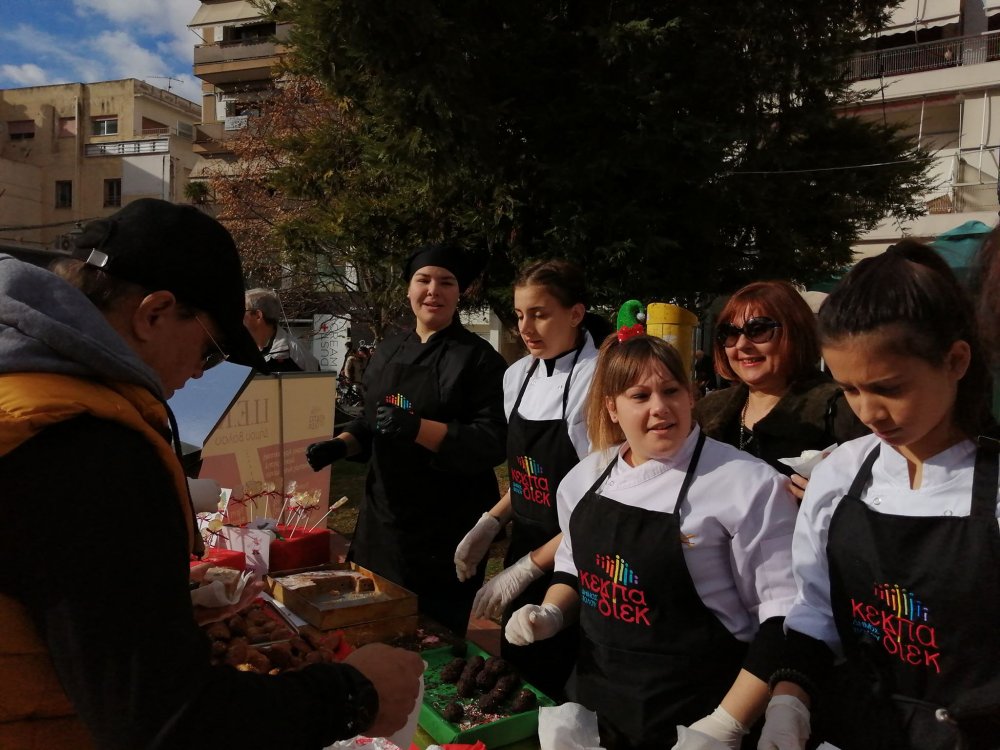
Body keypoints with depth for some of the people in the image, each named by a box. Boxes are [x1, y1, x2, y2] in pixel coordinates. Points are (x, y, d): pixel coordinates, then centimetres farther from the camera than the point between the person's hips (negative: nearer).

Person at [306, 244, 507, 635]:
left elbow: (492, 444, -18)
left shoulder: (478, 358, -11)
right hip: (383, 515, 6)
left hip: (446, 527, -6)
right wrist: (340, 444, 0)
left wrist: (418, 429, -28)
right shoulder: (389, 351, 8)